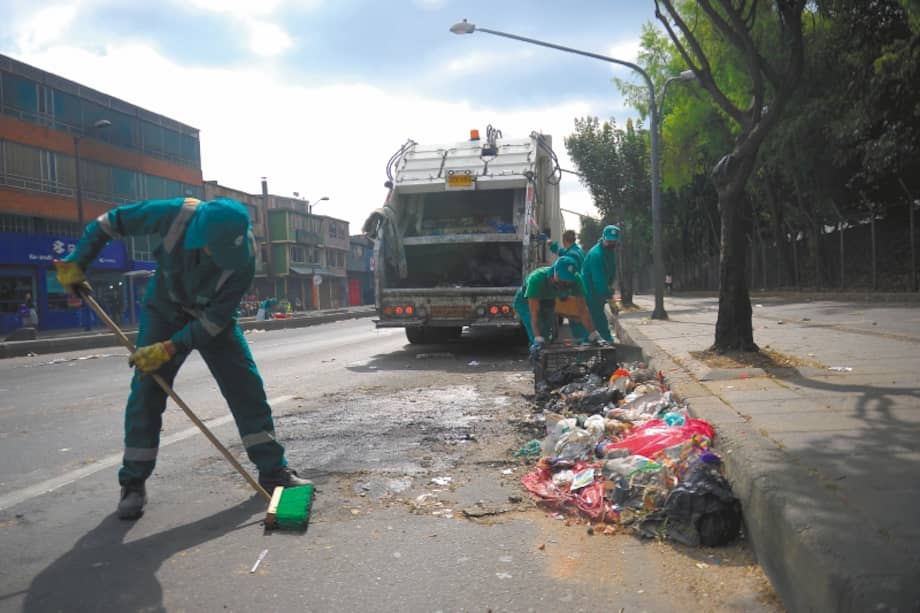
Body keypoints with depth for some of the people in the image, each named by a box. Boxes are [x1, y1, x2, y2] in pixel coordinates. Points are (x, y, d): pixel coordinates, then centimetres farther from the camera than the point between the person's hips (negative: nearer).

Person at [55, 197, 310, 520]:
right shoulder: (175, 215, -32)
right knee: (146, 392, -7)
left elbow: (217, 317, -25)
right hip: (165, 311, 0)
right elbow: (109, 222, -14)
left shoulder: (243, 254, -31)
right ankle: (133, 484, 7)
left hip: (214, 317, 0)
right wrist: (75, 263, -14)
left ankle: (274, 471, 6)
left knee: (247, 387, -6)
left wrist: (169, 349, -30)